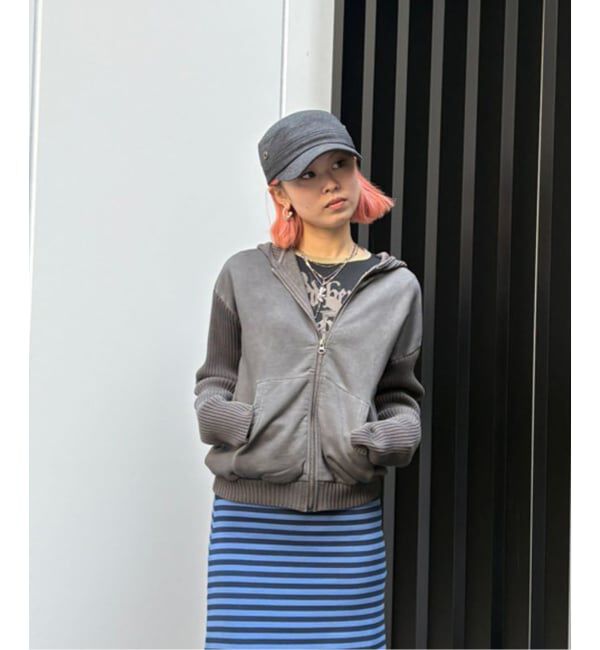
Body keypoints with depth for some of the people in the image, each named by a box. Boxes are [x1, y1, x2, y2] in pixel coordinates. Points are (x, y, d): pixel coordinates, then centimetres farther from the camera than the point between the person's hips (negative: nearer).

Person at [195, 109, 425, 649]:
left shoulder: (397, 287, 10)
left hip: (349, 520, 1)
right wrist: (219, 416, -8)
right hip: (250, 510, -1)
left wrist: (393, 438, -4)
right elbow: (214, 380, 13)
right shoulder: (245, 275, 7)